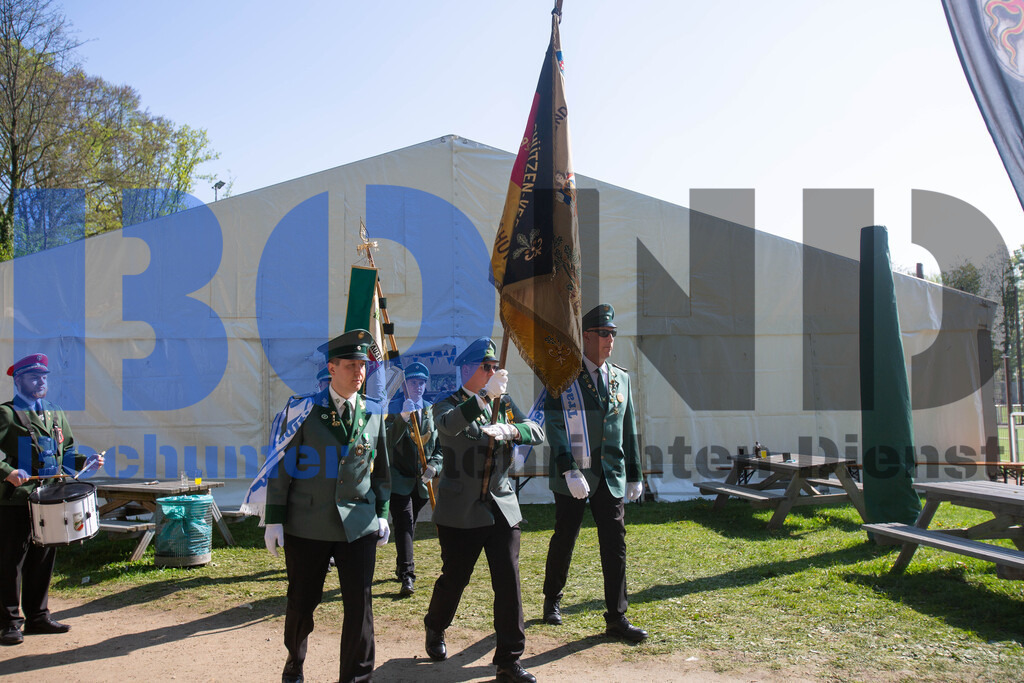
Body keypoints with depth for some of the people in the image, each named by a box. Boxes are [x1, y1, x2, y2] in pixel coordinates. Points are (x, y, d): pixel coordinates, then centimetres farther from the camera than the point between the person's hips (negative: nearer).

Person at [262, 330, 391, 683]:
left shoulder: (374, 412, 5)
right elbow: (282, 465, -2)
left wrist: (382, 514, 10)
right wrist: (275, 519, -4)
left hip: (358, 525, 2)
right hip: (307, 525, -1)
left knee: (359, 604, -2)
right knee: (301, 602, 11)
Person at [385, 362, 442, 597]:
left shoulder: (432, 412, 7)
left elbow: (441, 445, 9)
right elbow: (388, 440, -21)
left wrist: (434, 465, -9)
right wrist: (403, 417, -35)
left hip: (421, 481, 4)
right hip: (399, 478, -4)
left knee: (410, 525, 15)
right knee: (404, 524, -13)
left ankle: (401, 567, 32)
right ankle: (407, 576, -14)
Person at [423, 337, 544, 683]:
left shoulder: (504, 404, 11)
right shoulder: (449, 405, -3)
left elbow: (537, 431, -2)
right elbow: (447, 425, -27)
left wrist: (509, 430, -22)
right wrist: (485, 395, -37)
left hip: (502, 508, 3)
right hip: (461, 511, -3)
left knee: (508, 582, -2)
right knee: (454, 578, 9)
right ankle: (435, 629, 40)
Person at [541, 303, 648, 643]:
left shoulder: (621, 378, 10)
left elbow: (628, 430, 15)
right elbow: (554, 426, -13)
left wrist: (634, 474, 13)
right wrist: (570, 471, -22)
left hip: (611, 477, 4)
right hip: (573, 477, -4)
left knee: (615, 544, 1)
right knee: (564, 540, 9)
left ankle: (617, 617, 10)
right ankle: (552, 601, 32)